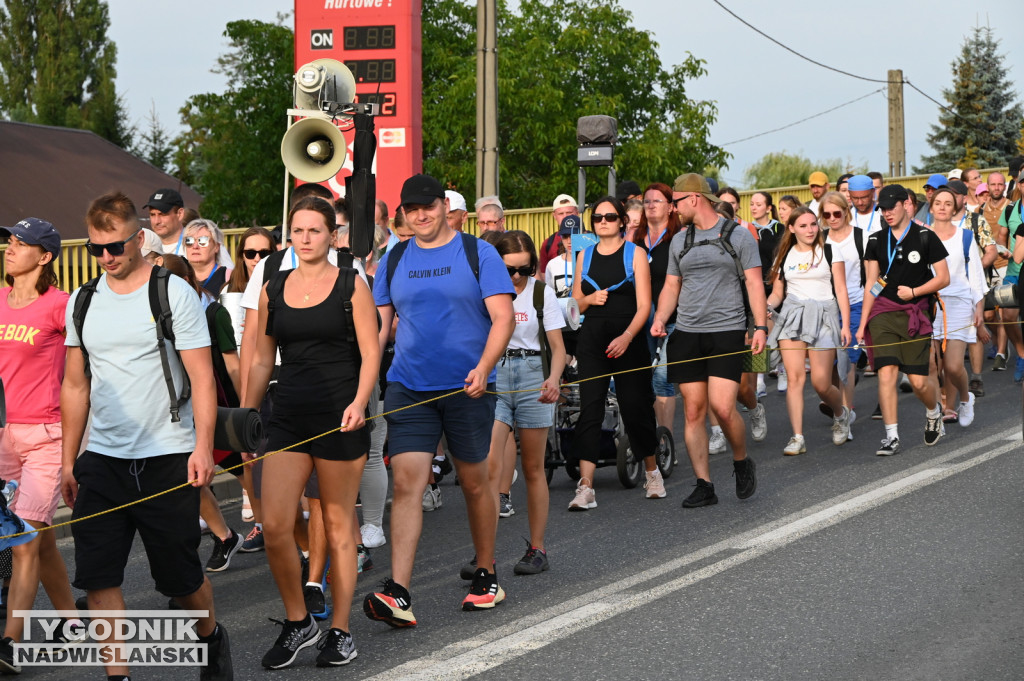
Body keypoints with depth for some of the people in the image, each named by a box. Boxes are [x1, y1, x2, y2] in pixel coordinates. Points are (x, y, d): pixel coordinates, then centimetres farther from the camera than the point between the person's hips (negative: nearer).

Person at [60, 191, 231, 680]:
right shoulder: (82, 302, 9)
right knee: (97, 575, -5)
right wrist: (68, 460, 14)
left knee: (180, 576, 6)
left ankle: (211, 636, 35)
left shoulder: (175, 294, -5)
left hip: (167, 458, -4)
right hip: (102, 458, 4)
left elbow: (201, 377, -8)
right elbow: (75, 386, 16)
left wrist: (203, 447, -18)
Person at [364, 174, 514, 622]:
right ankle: (398, 594, -16)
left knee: (474, 483, 11)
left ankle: (486, 576, 29)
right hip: (408, 389, 2)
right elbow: (380, 324, 13)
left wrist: (483, 368, -22)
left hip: (467, 388, -2)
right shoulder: (394, 260, 9)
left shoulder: (478, 253, -1)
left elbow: (503, 317, -7)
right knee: (406, 484, -10)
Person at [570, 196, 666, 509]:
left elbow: (644, 305, -6)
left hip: (628, 338, -2)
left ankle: (652, 472, 26)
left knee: (635, 406, 3)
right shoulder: (585, 255, 12)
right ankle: (585, 487, -13)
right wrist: (589, 298, -5)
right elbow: (575, 305, 18)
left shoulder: (635, 254, 1)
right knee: (589, 408, -8)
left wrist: (628, 336, -21)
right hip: (592, 339, 3)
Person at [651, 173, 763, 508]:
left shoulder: (738, 236, 1)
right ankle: (704, 486, 7)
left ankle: (742, 463, 12)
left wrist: (760, 326, -12)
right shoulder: (680, 240, 14)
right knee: (693, 410, 1)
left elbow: (754, 283, -1)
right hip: (687, 333, 5)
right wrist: (660, 318, -1)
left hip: (727, 331, -5)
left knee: (722, 407, -15)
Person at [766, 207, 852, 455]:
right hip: (791, 316, 2)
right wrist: (765, 307, -7)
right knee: (794, 377, -9)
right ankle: (797, 438, -7)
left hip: (823, 316, -2)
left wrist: (845, 325, -3)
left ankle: (841, 414, 24)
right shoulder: (784, 257, 12)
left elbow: (841, 290, 4)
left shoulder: (829, 252, 5)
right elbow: (777, 293, 15)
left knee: (821, 383, -8)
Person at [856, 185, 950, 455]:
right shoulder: (876, 241, 10)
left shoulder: (925, 237, 0)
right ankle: (892, 437, -6)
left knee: (919, 380, -4)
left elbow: (943, 278, 2)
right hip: (883, 314, 2)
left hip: (914, 313, -2)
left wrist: (914, 291, -11)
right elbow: (871, 284, 12)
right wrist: (862, 324, 8)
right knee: (886, 374, -11)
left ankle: (933, 413, 29)